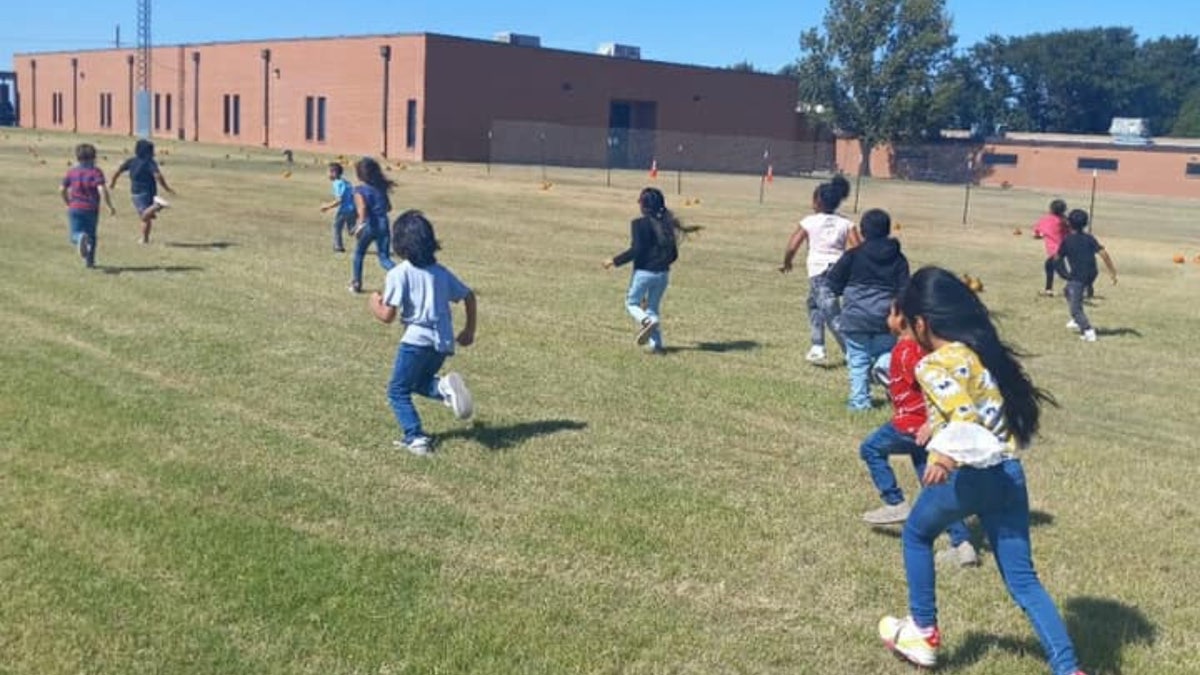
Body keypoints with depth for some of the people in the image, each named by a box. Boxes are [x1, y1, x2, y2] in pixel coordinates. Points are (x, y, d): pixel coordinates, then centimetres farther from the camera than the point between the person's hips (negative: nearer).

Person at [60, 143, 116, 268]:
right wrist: (110, 207, -11)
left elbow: (62, 189, 8)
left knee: (75, 235, 2)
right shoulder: (96, 172, -6)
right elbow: (102, 190, -18)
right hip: (91, 209, -1)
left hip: (75, 209, 1)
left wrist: (68, 203, 23)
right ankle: (90, 261, 17)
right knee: (91, 235, 16)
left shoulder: (71, 171, 6)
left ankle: (80, 237, -33)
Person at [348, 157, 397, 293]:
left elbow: (362, 206, -19)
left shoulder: (359, 189, -3)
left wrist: (361, 223, -27)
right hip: (383, 224, 3)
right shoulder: (381, 187, 11)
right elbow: (389, 207, 15)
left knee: (358, 255, 19)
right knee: (384, 258, 2)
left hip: (368, 225, -3)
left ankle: (356, 285, 25)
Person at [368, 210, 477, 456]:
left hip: (417, 340, -6)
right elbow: (469, 296, 14)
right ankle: (444, 387, -5)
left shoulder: (398, 274, -8)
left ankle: (416, 438, -4)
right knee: (420, 382, 27)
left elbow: (388, 316, -11)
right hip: (443, 342, 6)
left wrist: (375, 302, 11)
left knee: (398, 391, 10)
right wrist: (469, 331, 21)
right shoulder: (440, 272, 10)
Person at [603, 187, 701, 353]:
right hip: (663, 274, 6)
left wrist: (615, 260, -8)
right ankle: (656, 344, 10)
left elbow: (636, 250, -18)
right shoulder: (667, 224, 8)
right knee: (653, 307, 17)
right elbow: (674, 254, 10)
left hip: (644, 272, -5)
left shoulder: (639, 224, -10)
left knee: (631, 303, 11)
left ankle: (647, 321, -18)